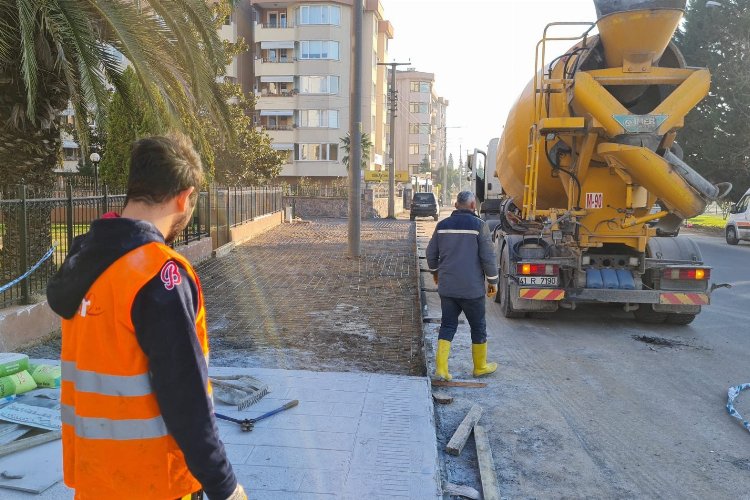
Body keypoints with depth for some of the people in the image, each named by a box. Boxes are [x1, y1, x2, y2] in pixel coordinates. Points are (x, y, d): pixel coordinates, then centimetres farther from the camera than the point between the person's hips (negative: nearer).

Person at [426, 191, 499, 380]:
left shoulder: (442, 225, 5)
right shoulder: (479, 225, -10)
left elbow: (431, 253, 12)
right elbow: (488, 256, -11)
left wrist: (435, 271, 29)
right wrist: (493, 281, 0)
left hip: (447, 287, 4)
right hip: (472, 288, -4)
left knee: (447, 325, 11)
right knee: (478, 327, 13)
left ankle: (441, 368, 3)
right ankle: (480, 367, 26)